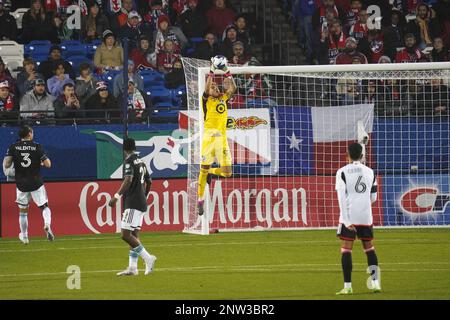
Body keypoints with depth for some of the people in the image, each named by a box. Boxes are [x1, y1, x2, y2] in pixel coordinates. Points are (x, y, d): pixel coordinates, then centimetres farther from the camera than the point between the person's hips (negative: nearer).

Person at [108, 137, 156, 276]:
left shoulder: (129, 161, -10)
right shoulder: (141, 162, 15)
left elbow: (128, 180, -23)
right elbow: (149, 182, 23)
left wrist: (117, 196, -24)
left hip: (132, 204, -9)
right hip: (141, 204, 9)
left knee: (126, 235, -11)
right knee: (134, 235, 9)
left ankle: (148, 258, -15)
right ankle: (132, 267, 7)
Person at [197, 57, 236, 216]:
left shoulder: (223, 99, 16)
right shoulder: (206, 100, 4)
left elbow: (232, 88, 4)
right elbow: (206, 87, -14)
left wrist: (227, 72, -2)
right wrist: (212, 72, -16)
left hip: (222, 138, 4)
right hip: (208, 137, -4)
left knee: (227, 172, -1)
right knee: (203, 169, -3)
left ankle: (211, 172, 31)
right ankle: (200, 201, 6)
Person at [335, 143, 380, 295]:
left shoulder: (342, 172, -3)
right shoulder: (370, 172, 9)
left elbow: (342, 197, -10)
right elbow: (373, 198, 13)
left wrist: (346, 220, -12)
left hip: (349, 215, -3)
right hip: (366, 216, 3)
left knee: (346, 249, 0)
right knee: (369, 248, 15)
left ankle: (347, 286, -5)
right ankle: (375, 282, 9)